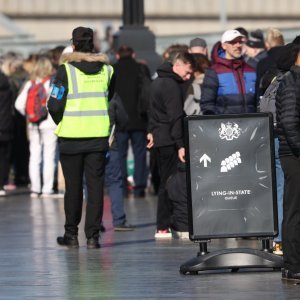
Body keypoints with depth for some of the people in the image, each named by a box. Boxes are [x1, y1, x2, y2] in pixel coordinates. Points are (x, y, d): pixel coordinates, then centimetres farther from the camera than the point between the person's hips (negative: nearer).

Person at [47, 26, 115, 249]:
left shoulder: (66, 70, -9)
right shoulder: (106, 69, 2)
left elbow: (55, 105, -10)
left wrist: (61, 122, 7)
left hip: (71, 136, -2)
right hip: (99, 136, 2)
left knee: (73, 186, 7)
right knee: (95, 185, 5)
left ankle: (71, 235, 13)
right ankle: (93, 235, 2)